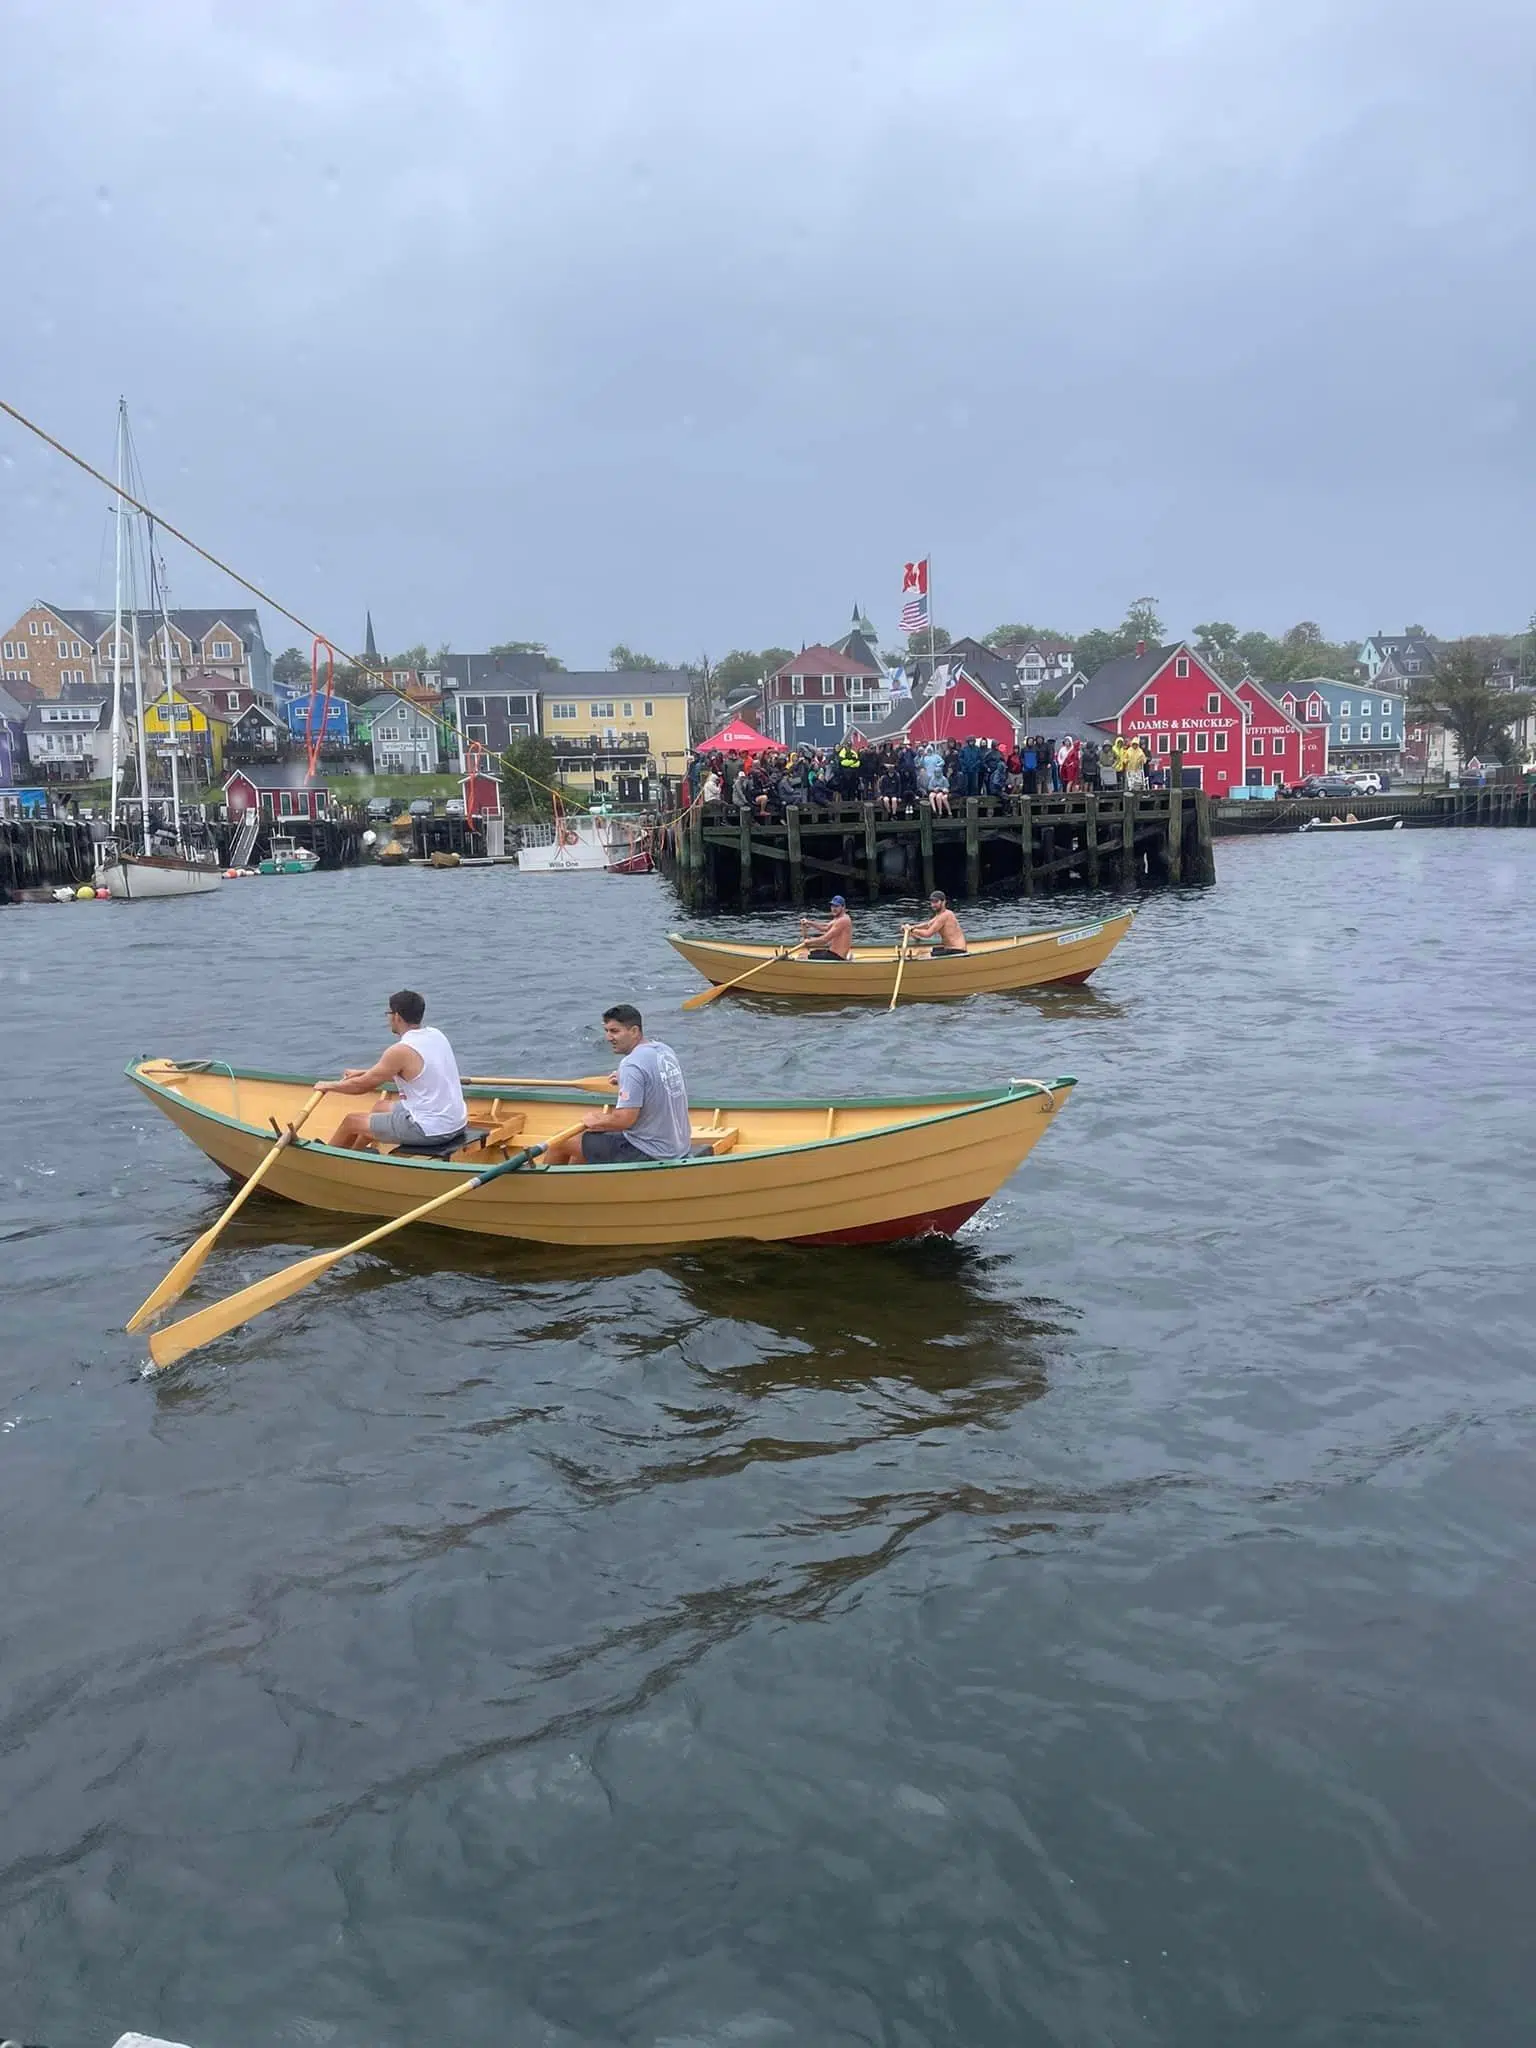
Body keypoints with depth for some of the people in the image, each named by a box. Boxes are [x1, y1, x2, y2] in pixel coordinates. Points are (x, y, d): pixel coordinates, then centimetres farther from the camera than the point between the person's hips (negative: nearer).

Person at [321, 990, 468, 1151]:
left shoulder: (400, 1051, -18)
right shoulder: (435, 1035, 5)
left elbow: (362, 1086, -7)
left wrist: (328, 1086, 11)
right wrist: (363, 1072, 28)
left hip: (429, 1130, -8)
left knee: (352, 1121, 10)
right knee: (380, 1109, 29)